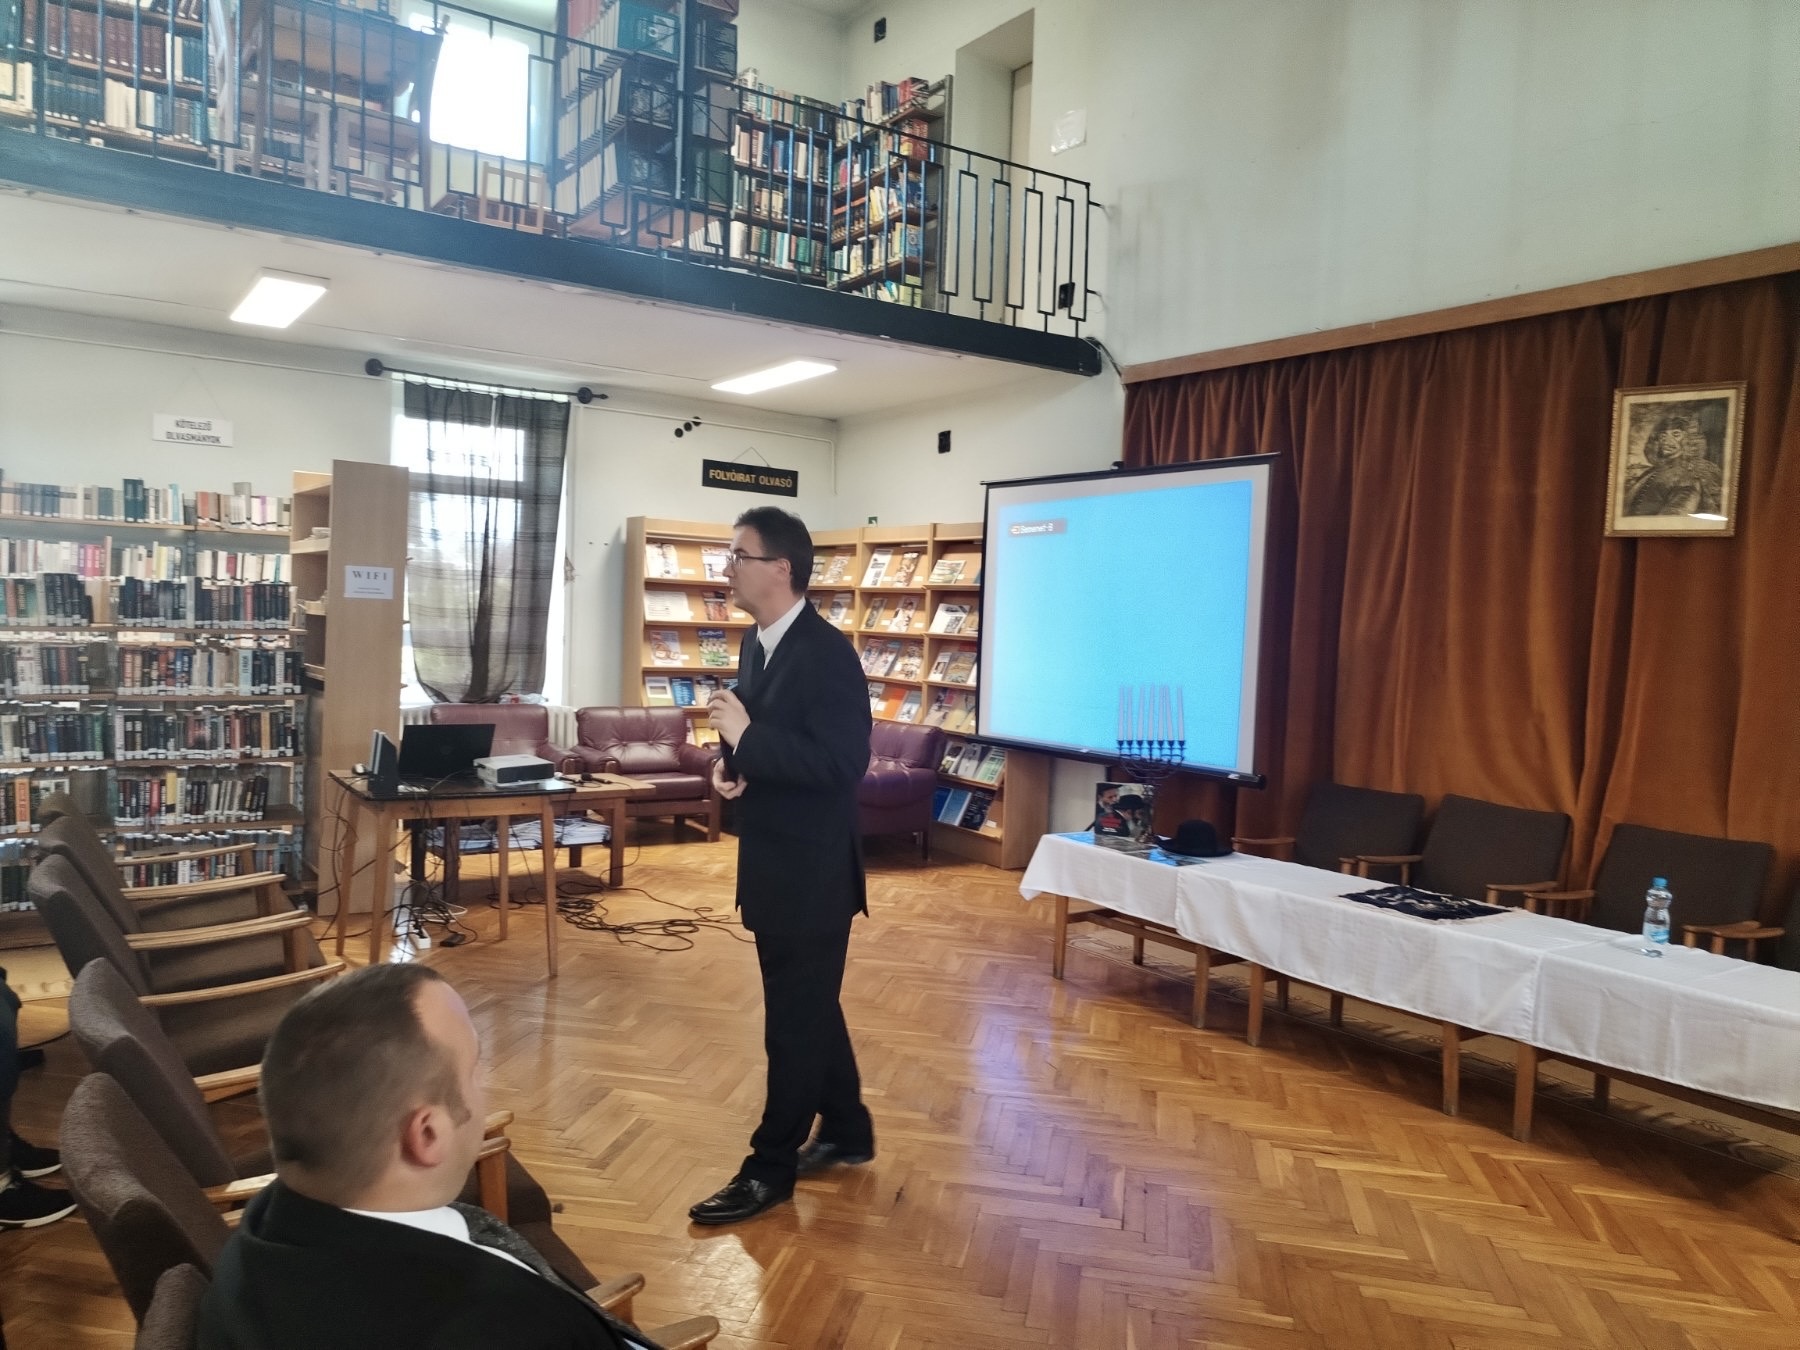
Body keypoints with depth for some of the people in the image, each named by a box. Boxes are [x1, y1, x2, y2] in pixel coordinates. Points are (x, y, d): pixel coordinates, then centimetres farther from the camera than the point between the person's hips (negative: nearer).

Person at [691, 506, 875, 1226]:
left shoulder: (828, 652, -19)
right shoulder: (756, 643, 9)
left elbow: (844, 763, -26)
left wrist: (748, 738, -27)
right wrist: (731, 762, -2)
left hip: (812, 868, -9)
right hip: (773, 861, 9)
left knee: (795, 1017, 4)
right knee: (809, 1005, 20)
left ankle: (772, 1165, 18)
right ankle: (847, 1130, 36)